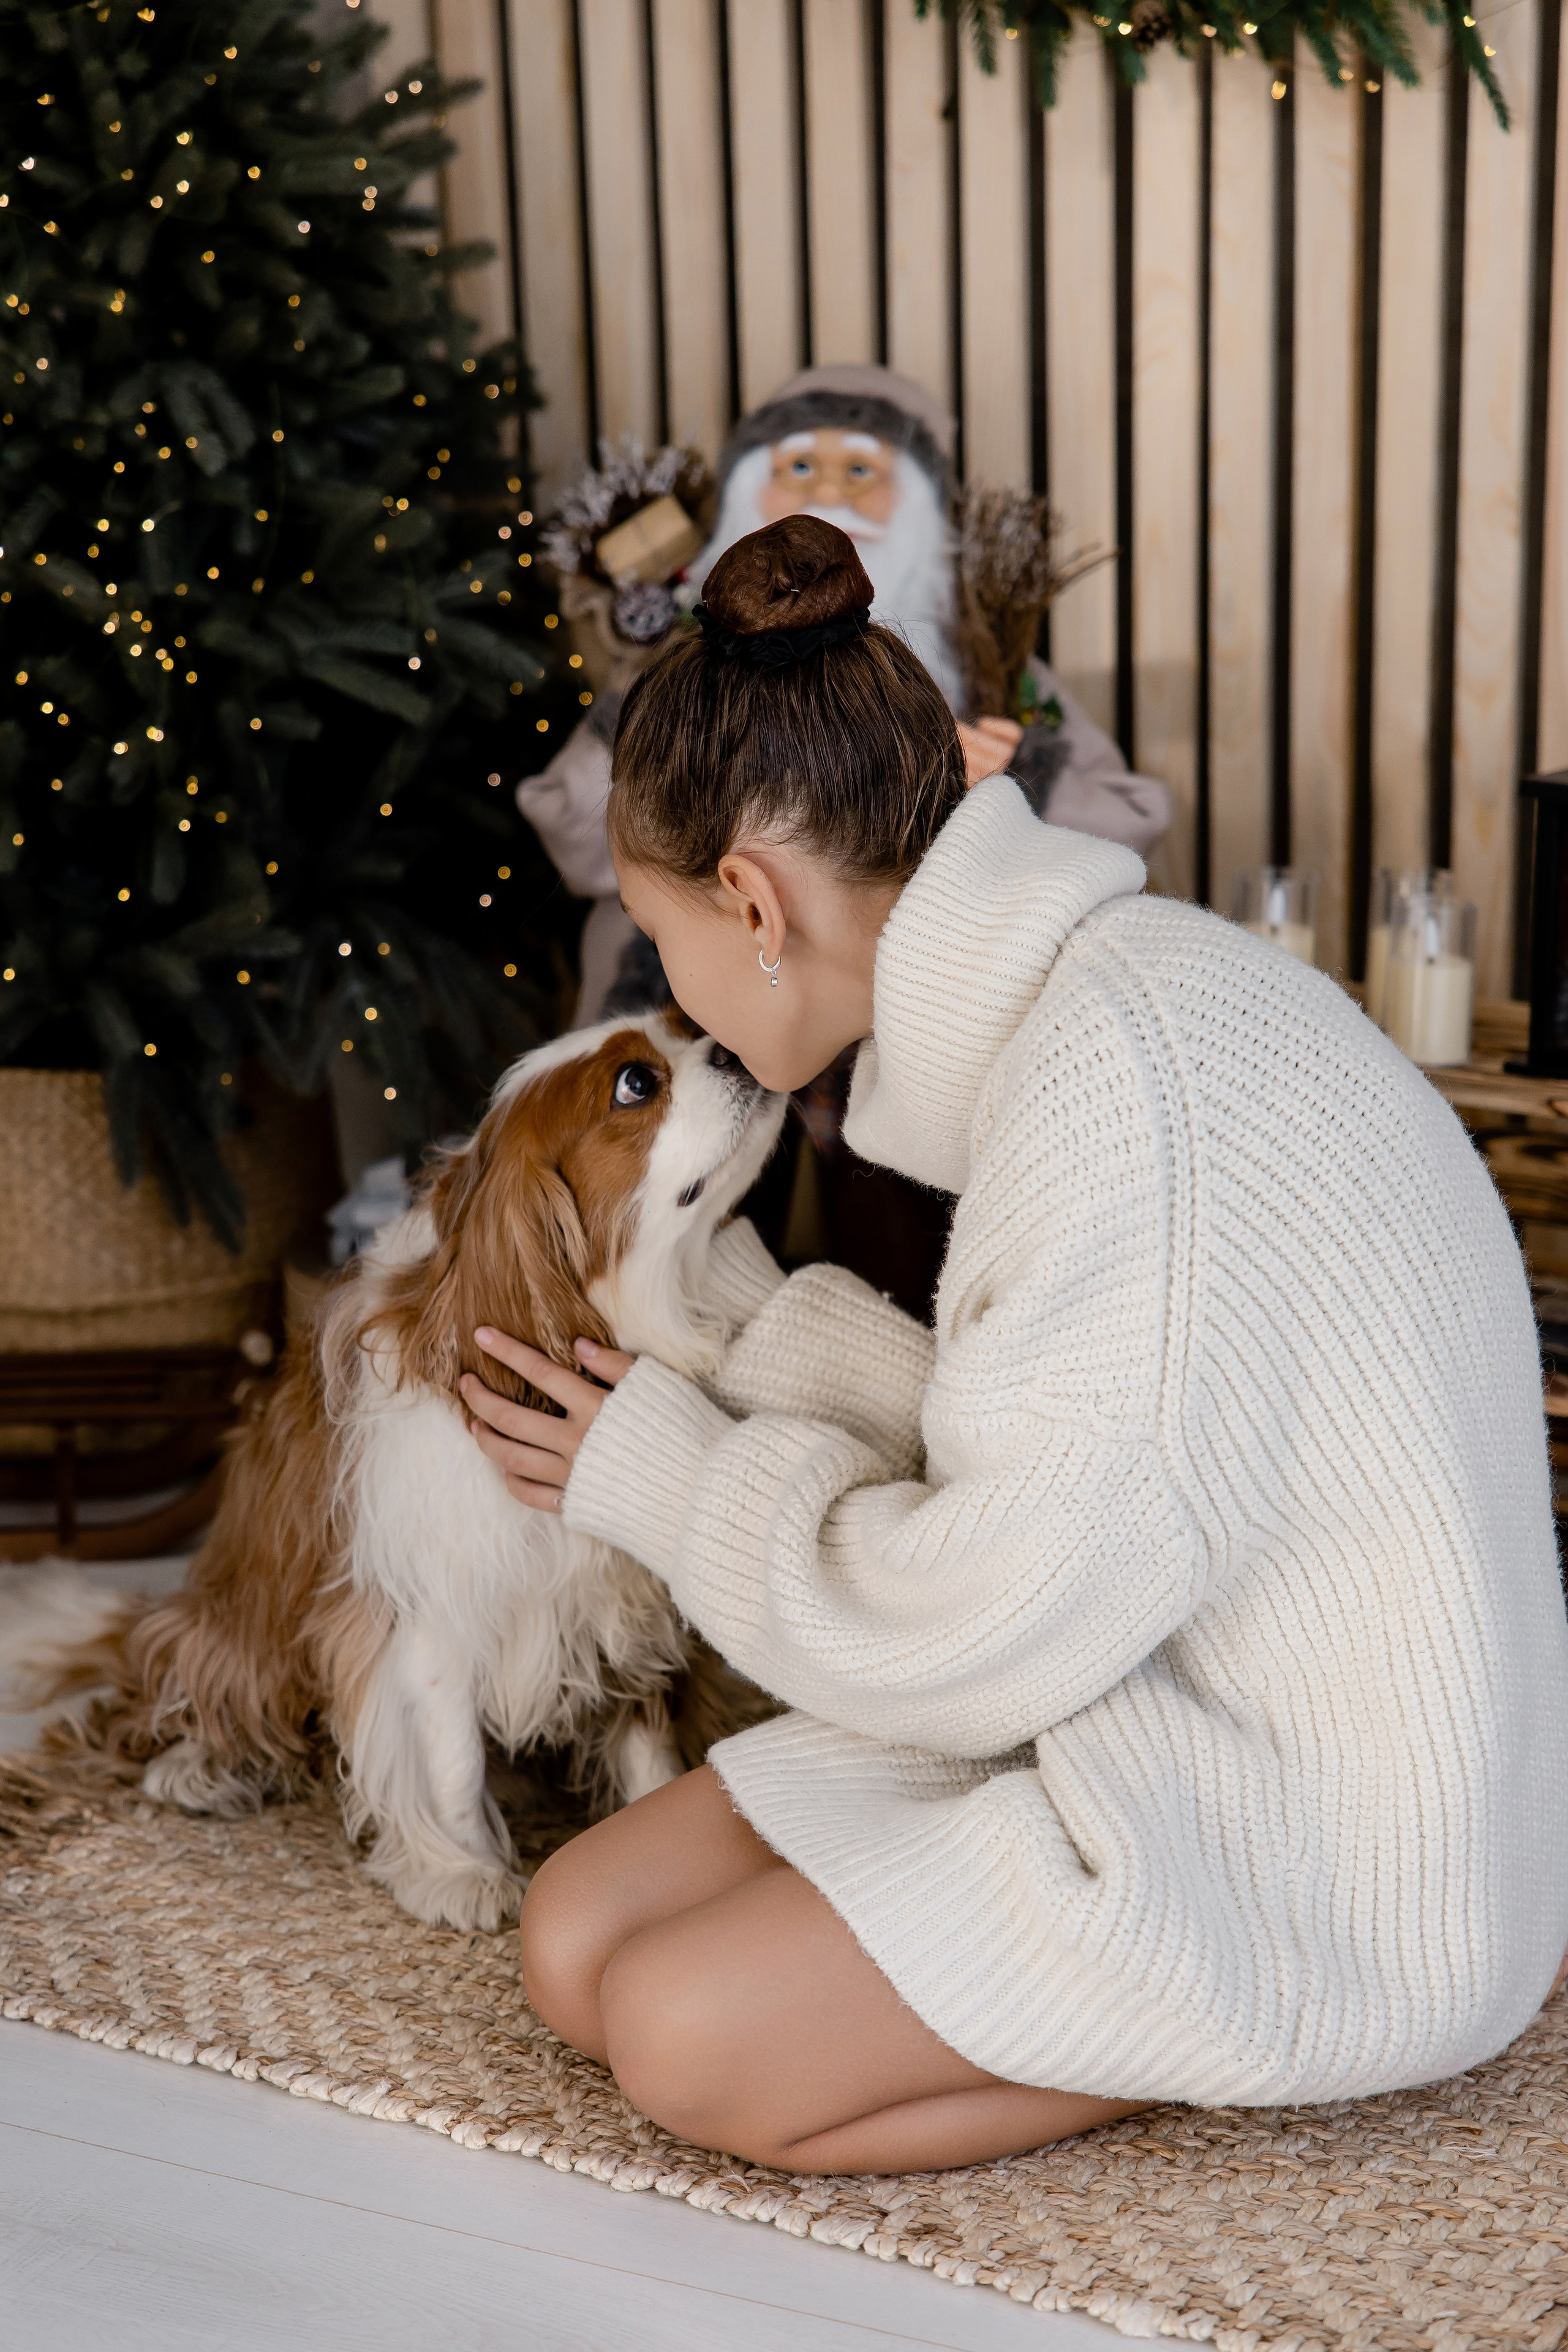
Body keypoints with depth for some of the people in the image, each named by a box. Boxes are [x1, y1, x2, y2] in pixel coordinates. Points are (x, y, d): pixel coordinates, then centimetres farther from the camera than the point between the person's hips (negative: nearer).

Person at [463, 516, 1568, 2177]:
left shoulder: (1125, 1074, -25)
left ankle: (1241, 2045, 0)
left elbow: (989, 1623, -21)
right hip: (1147, 1705, 9)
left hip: (1318, 1854, -9)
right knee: (577, 1941, 0)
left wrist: (670, 1473, -4)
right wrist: (732, 1313, 15)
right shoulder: (1112, 984, 6)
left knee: (690, 2039, -16)